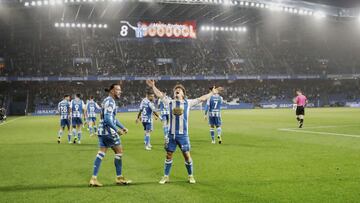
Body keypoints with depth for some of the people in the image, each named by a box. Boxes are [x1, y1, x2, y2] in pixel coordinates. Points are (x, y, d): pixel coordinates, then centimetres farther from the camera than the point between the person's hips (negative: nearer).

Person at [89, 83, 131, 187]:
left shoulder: (109, 101, 18)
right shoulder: (110, 101, -15)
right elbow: (107, 118, -24)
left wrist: (123, 127, 21)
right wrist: (117, 130, -23)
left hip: (102, 131, 10)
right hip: (108, 131, -10)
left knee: (101, 153, 8)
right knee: (119, 151, 2)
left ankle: (94, 178, 6)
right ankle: (119, 178, 11)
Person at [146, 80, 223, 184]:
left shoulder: (188, 103, 4)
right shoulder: (170, 102, 7)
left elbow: (201, 99, 6)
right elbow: (160, 95, 14)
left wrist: (212, 93, 6)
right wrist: (153, 87, 14)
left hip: (183, 134, -1)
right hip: (171, 134, 1)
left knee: (187, 155, 1)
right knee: (168, 155, 5)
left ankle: (190, 176, 17)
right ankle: (166, 176, 17)